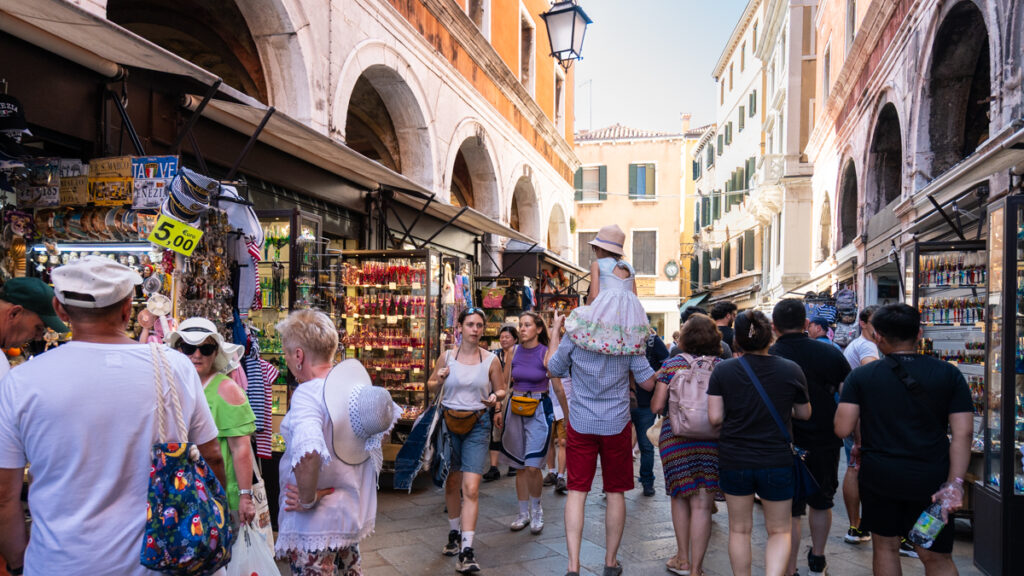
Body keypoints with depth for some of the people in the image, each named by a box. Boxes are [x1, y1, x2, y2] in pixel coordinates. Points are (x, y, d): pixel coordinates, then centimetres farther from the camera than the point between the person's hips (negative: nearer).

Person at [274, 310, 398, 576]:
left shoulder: (307, 394, -26)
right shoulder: (355, 380, -3)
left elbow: (308, 453, -43)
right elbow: (389, 414, 13)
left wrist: (308, 499, -27)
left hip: (316, 521, -8)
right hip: (355, 509, 8)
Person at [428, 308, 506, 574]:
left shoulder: (491, 360, -1)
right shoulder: (447, 356, 2)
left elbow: (501, 391, 9)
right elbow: (431, 386, 13)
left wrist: (495, 397, -14)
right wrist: (440, 380, -10)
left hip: (477, 425, -2)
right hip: (449, 422, 2)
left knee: (471, 488, -10)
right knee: (452, 484, 13)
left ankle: (467, 551, -9)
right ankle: (454, 533, 35)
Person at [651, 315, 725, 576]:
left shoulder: (671, 364, -4)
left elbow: (656, 406, -2)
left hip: (675, 439, 0)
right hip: (712, 443, 0)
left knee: (679, 498, 17)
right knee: (701, 506, 4)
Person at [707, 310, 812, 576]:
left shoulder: (723, 370, -8)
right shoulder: (791, 370, -7)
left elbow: (715, 417, -10)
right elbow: (804, 414, 4)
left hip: (734, 461, 1)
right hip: (777, 461, 0)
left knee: (739, 530, 17)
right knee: (780, 531, 14)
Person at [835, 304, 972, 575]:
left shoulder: (861, 376, -5)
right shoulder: (949, 374, -2)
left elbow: (843, 429, -9)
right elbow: (963, 433, -7)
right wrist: (956, 482, -8)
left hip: (878, 475, 0)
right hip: (930, 478, 0)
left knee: (885, 546, 15)